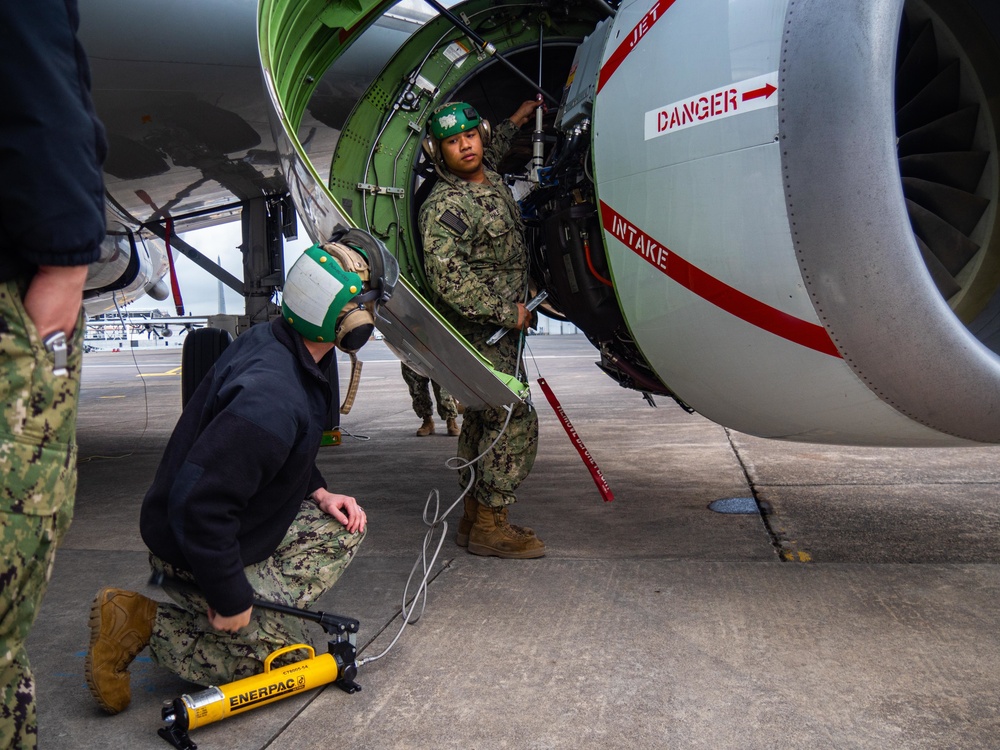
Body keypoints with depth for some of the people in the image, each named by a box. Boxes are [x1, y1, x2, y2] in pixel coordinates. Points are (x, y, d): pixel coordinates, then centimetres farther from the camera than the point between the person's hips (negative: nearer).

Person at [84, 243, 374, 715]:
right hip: (192, 551, -9)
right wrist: (231, 599, -24)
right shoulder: (272, 398, -34)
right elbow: (198, 505, -35)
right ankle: (140, 622, 1)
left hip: (247, 524, 9)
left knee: (345, 529, 7)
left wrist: (318, 493, 2)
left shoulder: (274, 344, -3)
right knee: (284, 654, 5)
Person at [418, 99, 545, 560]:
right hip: (478, 331, -9)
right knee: (514, 419, -11)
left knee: (484, 418, 13)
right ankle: (489, 526, -3)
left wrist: (517, 119, 43)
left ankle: (475, 517, 23)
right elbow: (449, 281, -25)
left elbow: (492, 151, 36)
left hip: (500, 326, 9)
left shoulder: (492, 181, 9)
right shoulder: (444, 207, -19)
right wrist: (508, 312, -20)